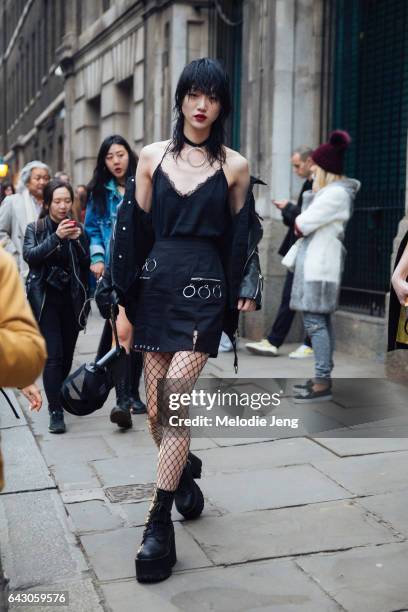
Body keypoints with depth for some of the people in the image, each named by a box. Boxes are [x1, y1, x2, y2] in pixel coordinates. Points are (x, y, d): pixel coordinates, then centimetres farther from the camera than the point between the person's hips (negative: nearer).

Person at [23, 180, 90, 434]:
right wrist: (56, 237, -23)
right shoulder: (35, 228, 5)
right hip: (46, 300, -2)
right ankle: (55, 412, -9)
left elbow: (87, 264, 2)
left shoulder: (78, 229, 9)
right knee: (53, 356, -11)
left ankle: (60, 399, 27)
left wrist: (77, 240, -14)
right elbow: (29, 255, -13)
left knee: (67, 356, 7)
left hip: (72, 301, 2)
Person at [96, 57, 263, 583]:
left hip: (204, 289, -2)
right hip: (155, 286, 3)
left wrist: (247, 297, 2)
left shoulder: (234, 166, 4)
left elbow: (242, 239, 8)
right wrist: (120, 302, 4)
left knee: (175, 395, -16)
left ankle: (159, 524, -5)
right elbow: (133, 231, 7)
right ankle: (185, 471, 34)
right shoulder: (152, 157, 7)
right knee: (155, 409, 4)